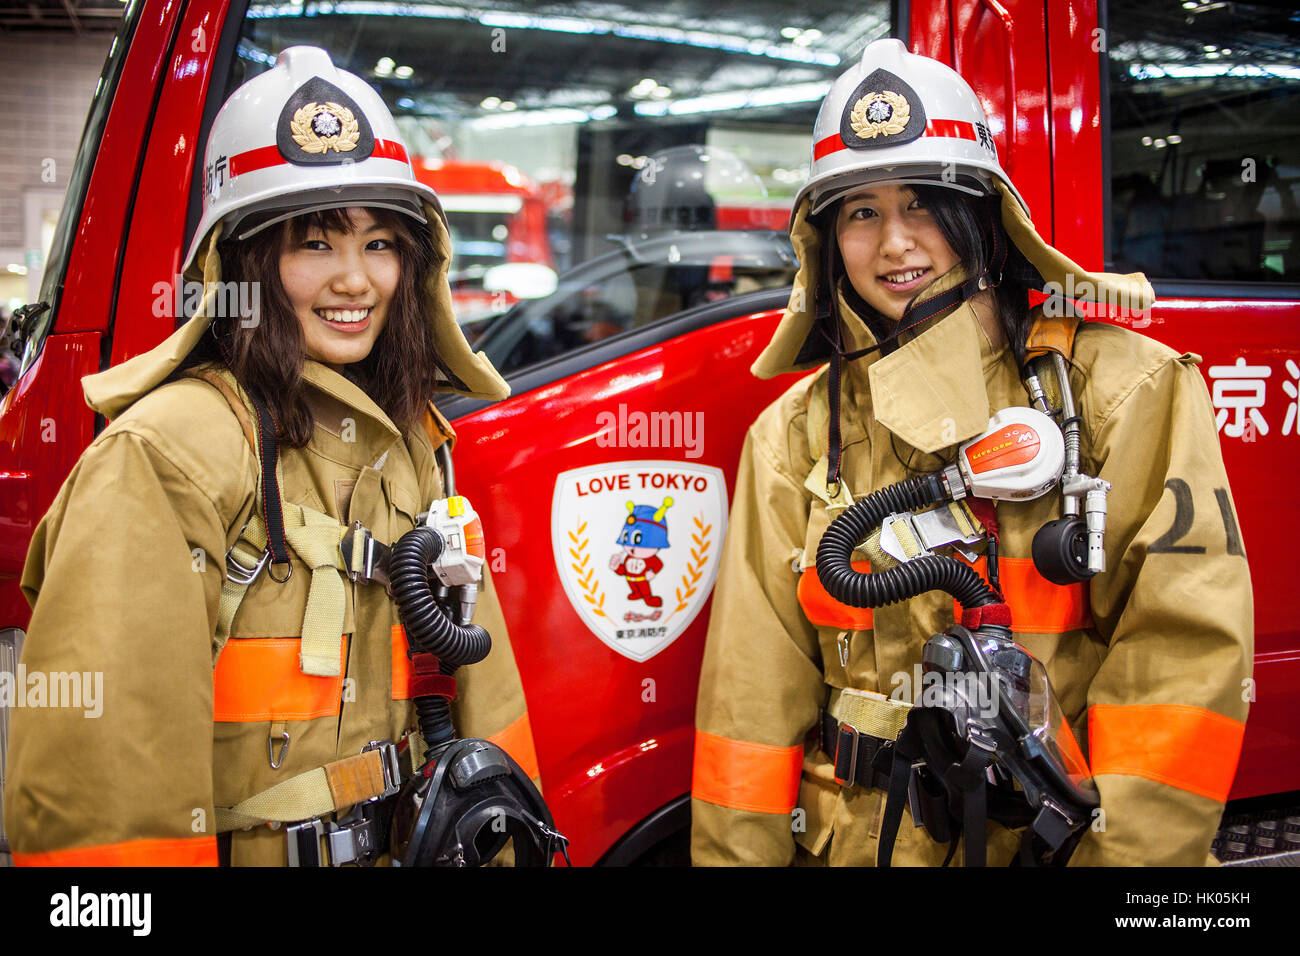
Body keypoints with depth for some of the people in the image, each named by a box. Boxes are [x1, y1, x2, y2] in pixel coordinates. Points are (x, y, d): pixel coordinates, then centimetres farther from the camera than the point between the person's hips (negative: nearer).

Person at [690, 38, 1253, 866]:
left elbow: (1187, 653, -12)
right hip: (856, 843, 2)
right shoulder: (796, 437, 5)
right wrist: (735, 856, -3)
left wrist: (1124, 856, -18)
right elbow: (753, 698, 2)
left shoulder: (1124, 393, -5)